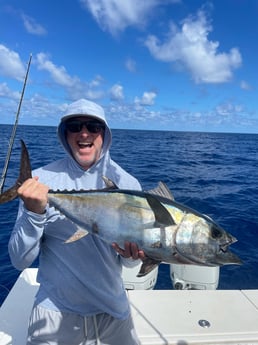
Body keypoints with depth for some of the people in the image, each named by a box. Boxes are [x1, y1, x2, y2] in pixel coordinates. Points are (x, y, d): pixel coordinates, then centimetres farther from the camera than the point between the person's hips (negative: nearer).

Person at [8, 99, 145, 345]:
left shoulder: (126, 184, -9)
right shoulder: (41, 181, -12)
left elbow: (129, 262, -2)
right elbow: (20, 261, -12)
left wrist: (132, 254, -24)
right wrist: (34, 213, -27)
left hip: (112, 310, 2)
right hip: (54, 312, -1)